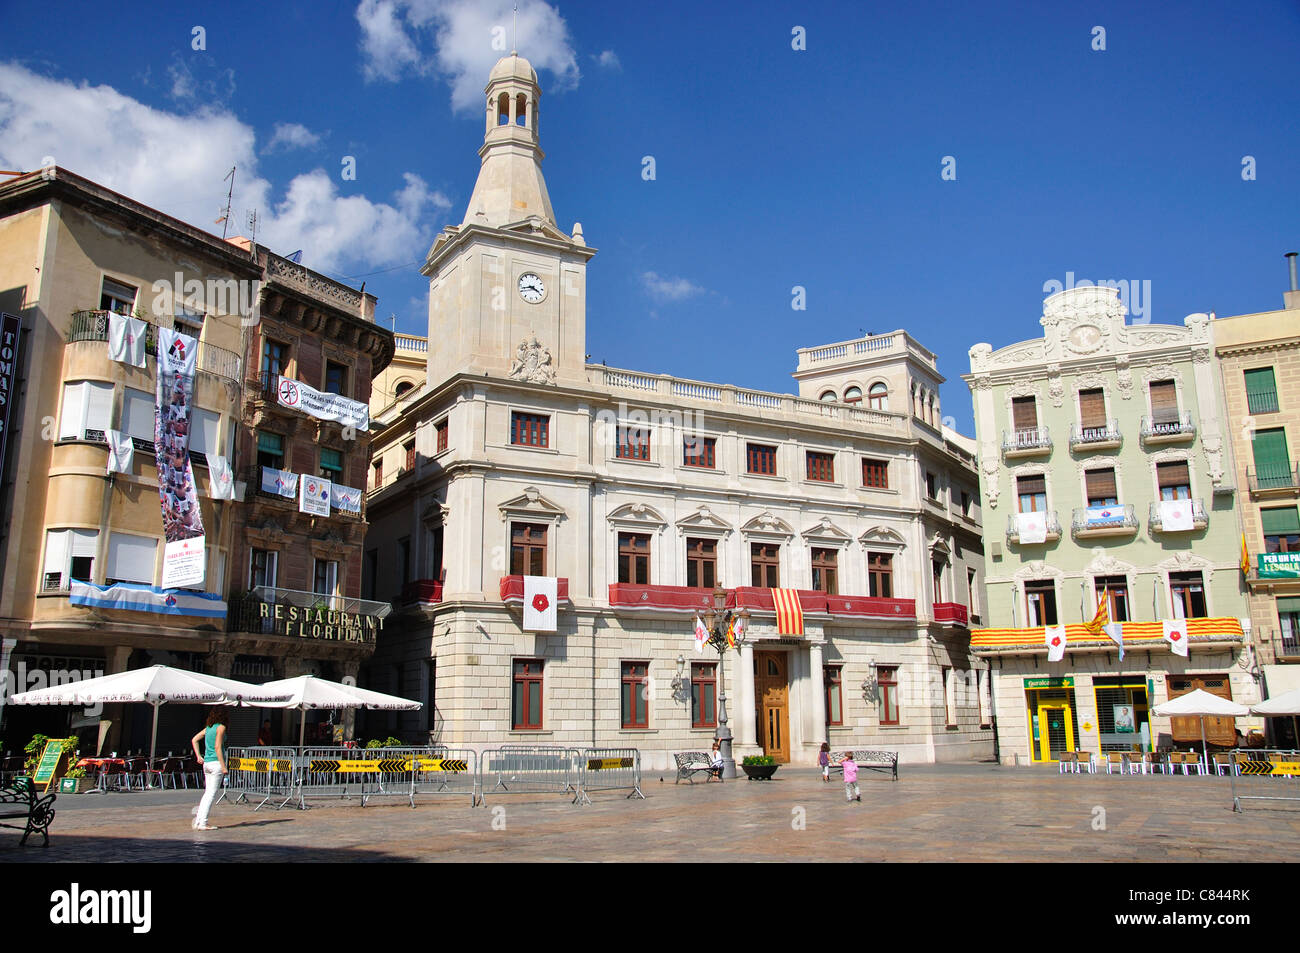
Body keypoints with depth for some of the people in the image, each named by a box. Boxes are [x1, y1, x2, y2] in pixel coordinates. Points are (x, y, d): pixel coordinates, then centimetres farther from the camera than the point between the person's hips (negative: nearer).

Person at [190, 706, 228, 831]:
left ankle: (198, 819, 7)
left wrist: (198, 755, 13)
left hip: (206, 763, 8)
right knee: (212, 794, -3)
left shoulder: (208, 727, 13)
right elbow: (217, 747, -16)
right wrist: (223, 766, -15)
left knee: (208, 792, 14)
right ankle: (202, 823, -4)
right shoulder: (221, 727, -9)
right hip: (216, 763, -7)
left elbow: (194, 740, 16)